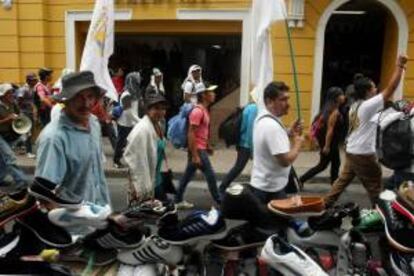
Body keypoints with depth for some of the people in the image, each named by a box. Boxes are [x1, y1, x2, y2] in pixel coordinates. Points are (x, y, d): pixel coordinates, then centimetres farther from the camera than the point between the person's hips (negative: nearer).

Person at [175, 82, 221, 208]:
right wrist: (195, 156, -24)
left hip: (201, 148, 10)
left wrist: (208, 146, 23)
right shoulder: (197, 111, -20)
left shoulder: (204, 110, 11)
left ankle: (178, 200, 24)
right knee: (211, 175, -1)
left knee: (188, 174, 15)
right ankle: (219, 201, 11)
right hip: (197, 150, -10)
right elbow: (191, 134, -23)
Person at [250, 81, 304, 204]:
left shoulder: (262, 117, 5)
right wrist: (298, 143, -12)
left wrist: (289, 133, 3)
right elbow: (285, 160, -29)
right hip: (270, 189, -10)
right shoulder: (272, 125, -27)